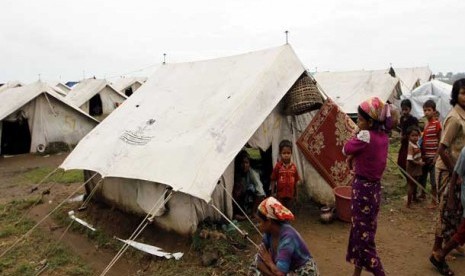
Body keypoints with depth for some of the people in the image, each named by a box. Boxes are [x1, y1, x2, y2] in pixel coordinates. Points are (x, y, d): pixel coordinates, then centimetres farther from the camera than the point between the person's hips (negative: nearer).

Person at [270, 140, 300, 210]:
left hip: (290, 194, 3)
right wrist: (272, 193, -5)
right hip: (280, 194, -2)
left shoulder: (293, 166, -4)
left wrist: (296, 194, 9)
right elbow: (273, 180, -6)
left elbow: (296, 181, 4)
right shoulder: (278, 166, -11)